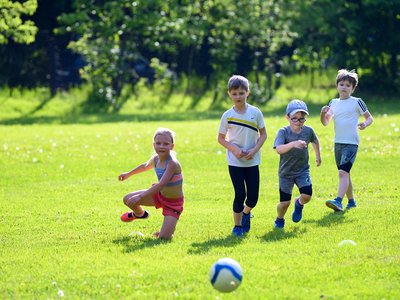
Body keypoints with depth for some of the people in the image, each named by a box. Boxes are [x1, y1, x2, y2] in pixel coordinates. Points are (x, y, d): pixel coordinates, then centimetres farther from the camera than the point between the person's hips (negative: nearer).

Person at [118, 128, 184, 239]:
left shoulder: (172, 164, -32)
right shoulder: (155, 159, -7)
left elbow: (161, 184, -41)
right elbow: (146, 166, 18)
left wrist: (140, 197, -46)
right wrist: (129, 174, 33)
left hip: (174, 202, -7)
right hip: (160, 195, 7)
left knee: (164, 237, -19)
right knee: (128, 199, 3)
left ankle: (170, 228, 19)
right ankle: (140, 214, 37)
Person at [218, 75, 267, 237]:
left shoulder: (255, 112, -3)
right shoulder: (227, 115, -5)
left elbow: (263, 134, 4)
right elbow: (221, 138, 3)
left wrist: (255, 150, -11)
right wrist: (234, 149, -13)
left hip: (252, 161, 1)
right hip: (235, 161, -1)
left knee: (253, 196, 2)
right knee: (240, 194, -5)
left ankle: (246, 212, 34)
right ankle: (237, 226, 11)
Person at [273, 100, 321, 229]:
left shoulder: (308, 131, -7)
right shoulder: (283, 132, -18)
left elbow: (315, 141, 17)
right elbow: (279, 149, -36)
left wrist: (318, 155, 30)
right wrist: (293, 144, -52)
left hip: (303, 170, 2)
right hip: (286, 172, -2)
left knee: (307, 195, -17)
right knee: (285, 202, -2)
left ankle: (299, 204, 21)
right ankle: (279, 219, 31)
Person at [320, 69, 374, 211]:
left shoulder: (357, 102, -2)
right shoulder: (334, 103, 12)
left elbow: (370, 117, 4)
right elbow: (325, 122, 15)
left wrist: (365, 123, -18)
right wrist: (323, 114, -6)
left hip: (351, 143, -6)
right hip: (338, 143, 6)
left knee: (343, 172, -21)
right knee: (344, 174, 16)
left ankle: (338, 201, -33)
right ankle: (351, 201, 30)